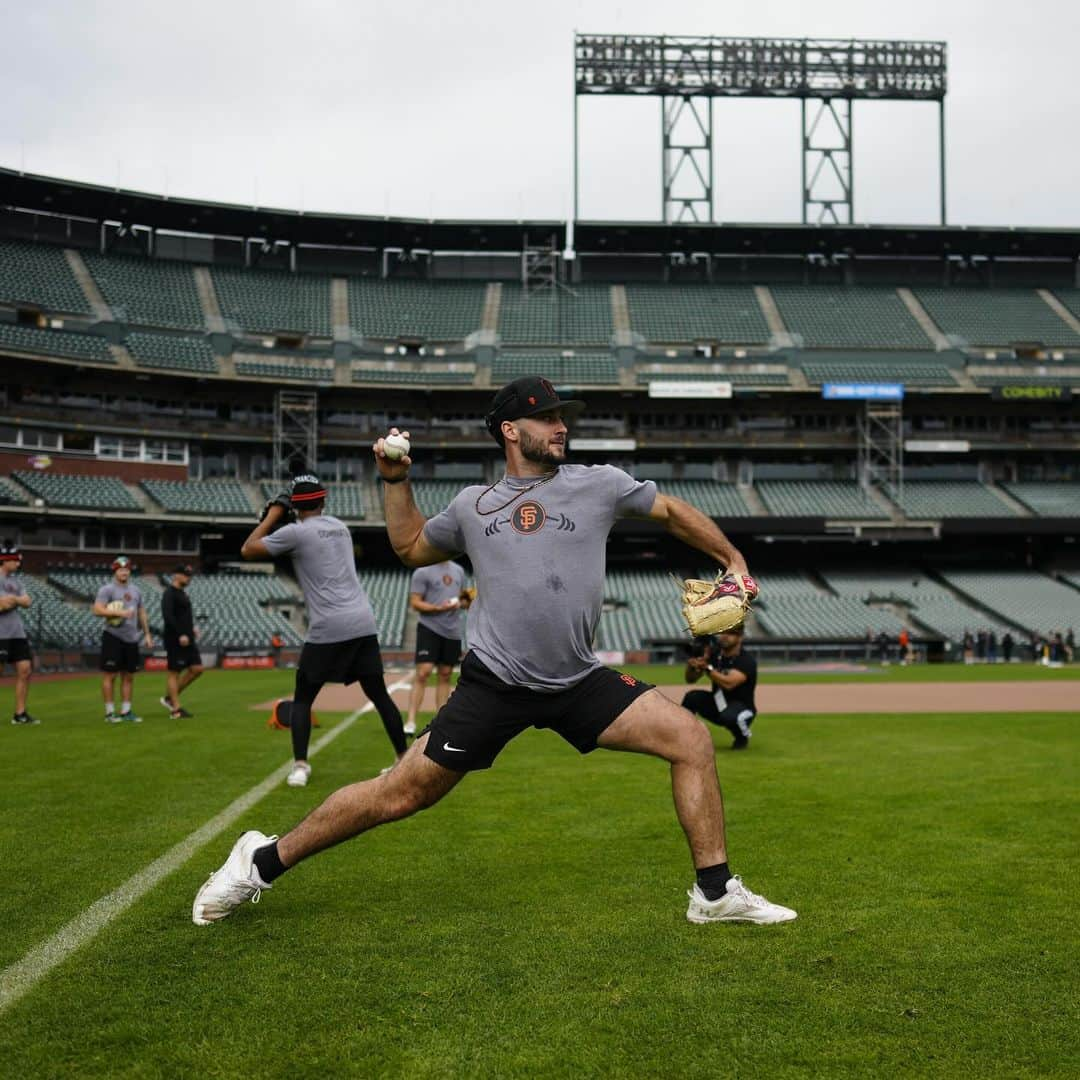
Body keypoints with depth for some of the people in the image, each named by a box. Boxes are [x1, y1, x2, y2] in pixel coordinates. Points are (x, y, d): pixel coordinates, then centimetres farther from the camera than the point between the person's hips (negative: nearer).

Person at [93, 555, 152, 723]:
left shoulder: (136, 590, 16)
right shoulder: (107, 589, -5)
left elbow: (141, 613, 22)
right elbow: (97, 609, -17)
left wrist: (147, 634, 17)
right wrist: (120, 613, -22)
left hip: (131, 638, 6)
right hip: (113, 637, -6)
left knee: (128, 676, 8)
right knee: (109, 675, -3)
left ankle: (126, 711, 15)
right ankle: (109, 712, 2)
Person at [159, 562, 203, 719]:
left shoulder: (183, 593, 18)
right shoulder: (169, 593, -11)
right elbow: (167, 616, -21)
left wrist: (192, 628, 14)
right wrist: (180, 634, -25)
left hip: (187, 639, 9)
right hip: (175, 640, -9)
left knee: (197, 668, 6)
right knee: (173, 672, -3)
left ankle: (169, 698, 15)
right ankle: (176, 709, 1)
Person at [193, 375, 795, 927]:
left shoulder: (599, 485, 7)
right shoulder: (472, 506, 11)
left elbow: (673, 511, 19)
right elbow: (410, 547, 27)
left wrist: (733, 559, 15)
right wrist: (396, 480, 18)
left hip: (581, 683, 2)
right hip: (493, 686, -1)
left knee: (692, 738, -10)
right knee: (401, 795, -3)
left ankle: (716, 893, 3)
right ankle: (264, 862, 14)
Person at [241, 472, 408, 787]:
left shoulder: (296, 532, -2)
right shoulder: (340, 526, 17)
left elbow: (248, 550, 5)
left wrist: (272, 515, 13)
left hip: (328, 628, -5)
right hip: (363, 622, 5)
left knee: (302, 698, 8)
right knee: (379, 694, 12)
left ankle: (300, 765, -4)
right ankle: (405, 760, 14)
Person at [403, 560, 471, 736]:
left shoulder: (459, 570, 14)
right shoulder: (423, 572, -5)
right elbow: (415, 603, -8)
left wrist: (465, 602, 1)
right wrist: (439, 608, -21)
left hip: (452, 631, 6)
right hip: (429, 627, -6)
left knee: (445, 675, 8)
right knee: (423, 672, -13)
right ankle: (411, 721, -11)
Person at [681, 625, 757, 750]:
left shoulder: (747, 661, -20)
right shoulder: (713, 654, -3)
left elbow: (729, 683, -37)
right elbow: (690, 679, -3)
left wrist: (706, 667, -45)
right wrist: (692, 663, -25)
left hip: (741, 708, -5)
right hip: (716, 706, 5)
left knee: (729, 716, -38)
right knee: (691, 696, -21)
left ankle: (742, 738, -3)